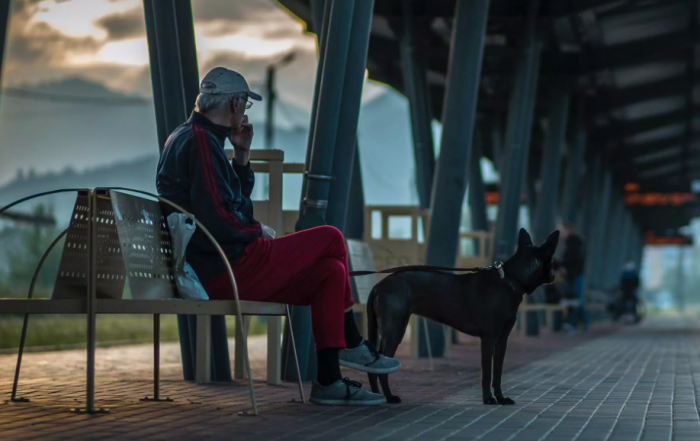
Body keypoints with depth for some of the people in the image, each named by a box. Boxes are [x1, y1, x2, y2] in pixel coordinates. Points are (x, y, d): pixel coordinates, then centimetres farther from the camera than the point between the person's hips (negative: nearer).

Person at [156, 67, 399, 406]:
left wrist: (241, 155, 12)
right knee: (331, 239, -5)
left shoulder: (186, 137, 20)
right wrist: (258, 231, -8)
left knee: (330, 271, 10)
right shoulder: (201, 141, -15)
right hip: (224, 268, -11)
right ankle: (351, 343, 8)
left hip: (209, 269, 11)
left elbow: (235, 199, 25)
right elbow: (217, 219, -25)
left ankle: (329, 381, 7)